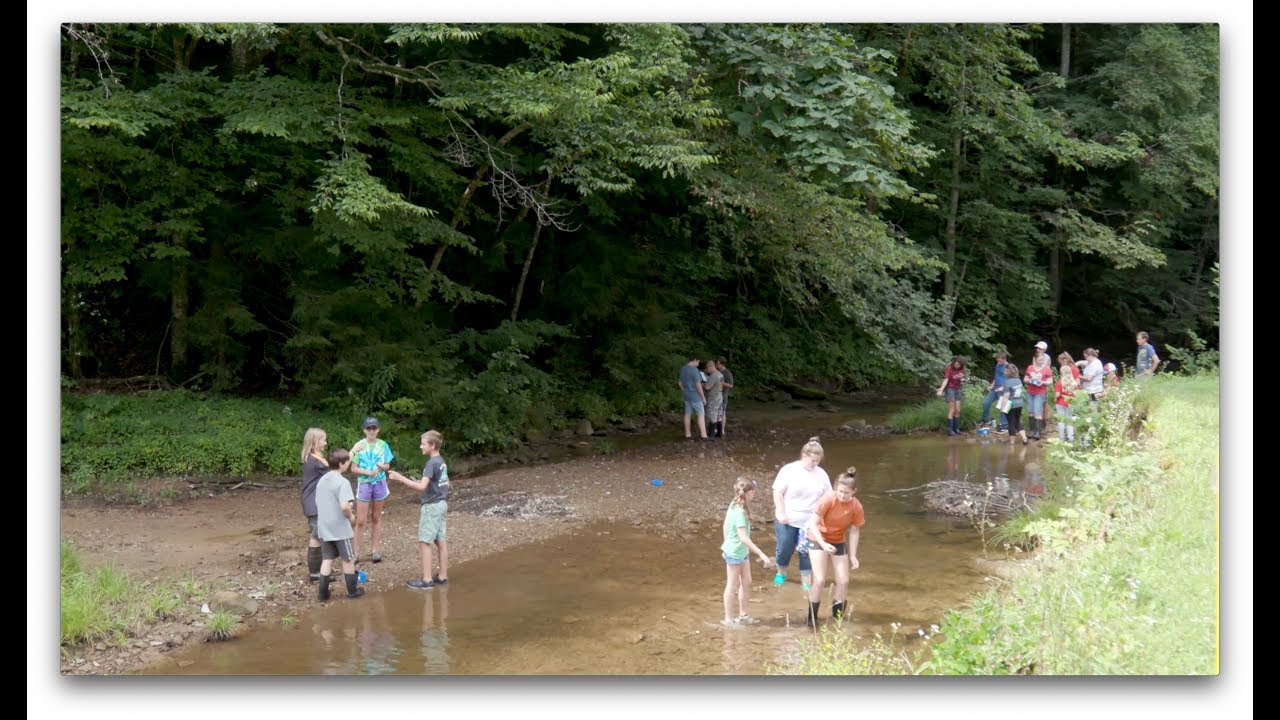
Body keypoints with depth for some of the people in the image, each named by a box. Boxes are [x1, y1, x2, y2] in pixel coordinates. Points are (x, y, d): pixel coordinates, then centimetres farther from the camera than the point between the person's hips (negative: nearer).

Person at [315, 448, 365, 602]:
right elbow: (344, 506, -30)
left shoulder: (322, 480, 7)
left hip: (324, 527, 7)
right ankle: (352, 591, 19)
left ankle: (323, 593, 12)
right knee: (348, 559, 9)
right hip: (340, 528, -7)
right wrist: (350, 516, -10)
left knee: (327, 559, 12)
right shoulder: (342, 482, -19)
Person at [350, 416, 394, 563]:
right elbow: (354, 468, -6)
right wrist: (368, 472, -20)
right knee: (361, 521, -2)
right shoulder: (359, 446, -6)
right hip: (364, 484, -2)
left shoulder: (383, 445, 0)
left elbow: (387, 466, 5)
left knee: (376, 518, 10)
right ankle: (356, 551, 6)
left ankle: (374, 550, 17)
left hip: (379, 483, 2)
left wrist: (382, 465, -17)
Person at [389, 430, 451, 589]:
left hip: (431, 506, -9)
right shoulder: (442, 461, 10)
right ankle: (442, 576, 15)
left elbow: (421, 487, -26)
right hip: (441, 504, 9)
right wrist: (421, 482, 18)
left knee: (424, 542, -4)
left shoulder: (432, 463, -18)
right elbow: (446, 484, 19)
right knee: (440, 541, 11)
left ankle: (427, 580, -4)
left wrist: (401, 478, -24)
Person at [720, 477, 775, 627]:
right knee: (732, 586, 5)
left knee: (746, 582, 17)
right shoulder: (740, 511, -28)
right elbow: (743, 537, -33)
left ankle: (743, 614, 30)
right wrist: (762, 555, -34)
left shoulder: (734, 506, -1)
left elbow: (726, 526, 11)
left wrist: (727, 544, 23)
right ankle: (728, 618, 18)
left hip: (741, 552, 9)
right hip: (735, 552, -9)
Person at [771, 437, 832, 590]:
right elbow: (778, 492, -8)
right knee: (785, 548, 5)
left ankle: (805, 582, 15)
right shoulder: (789, 470, -9)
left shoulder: (822, 474, 1)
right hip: (787, 520, -2)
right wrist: (781, 513, -14)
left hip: (810, 522, 2)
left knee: (807, 552, 4)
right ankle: (781, 573, 32)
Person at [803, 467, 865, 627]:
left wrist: (853, 555, -5)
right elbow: (813, 523, -24)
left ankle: (837, 616, 23)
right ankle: (812, 617, 3)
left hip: (838, 541, 4)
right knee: (820, 580, -14)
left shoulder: (857, 507, -18)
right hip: (818, 538, -4)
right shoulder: (829, 499, -28)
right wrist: (823, 544, -34)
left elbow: (854, 531, -5)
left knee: (843, 581, 2)